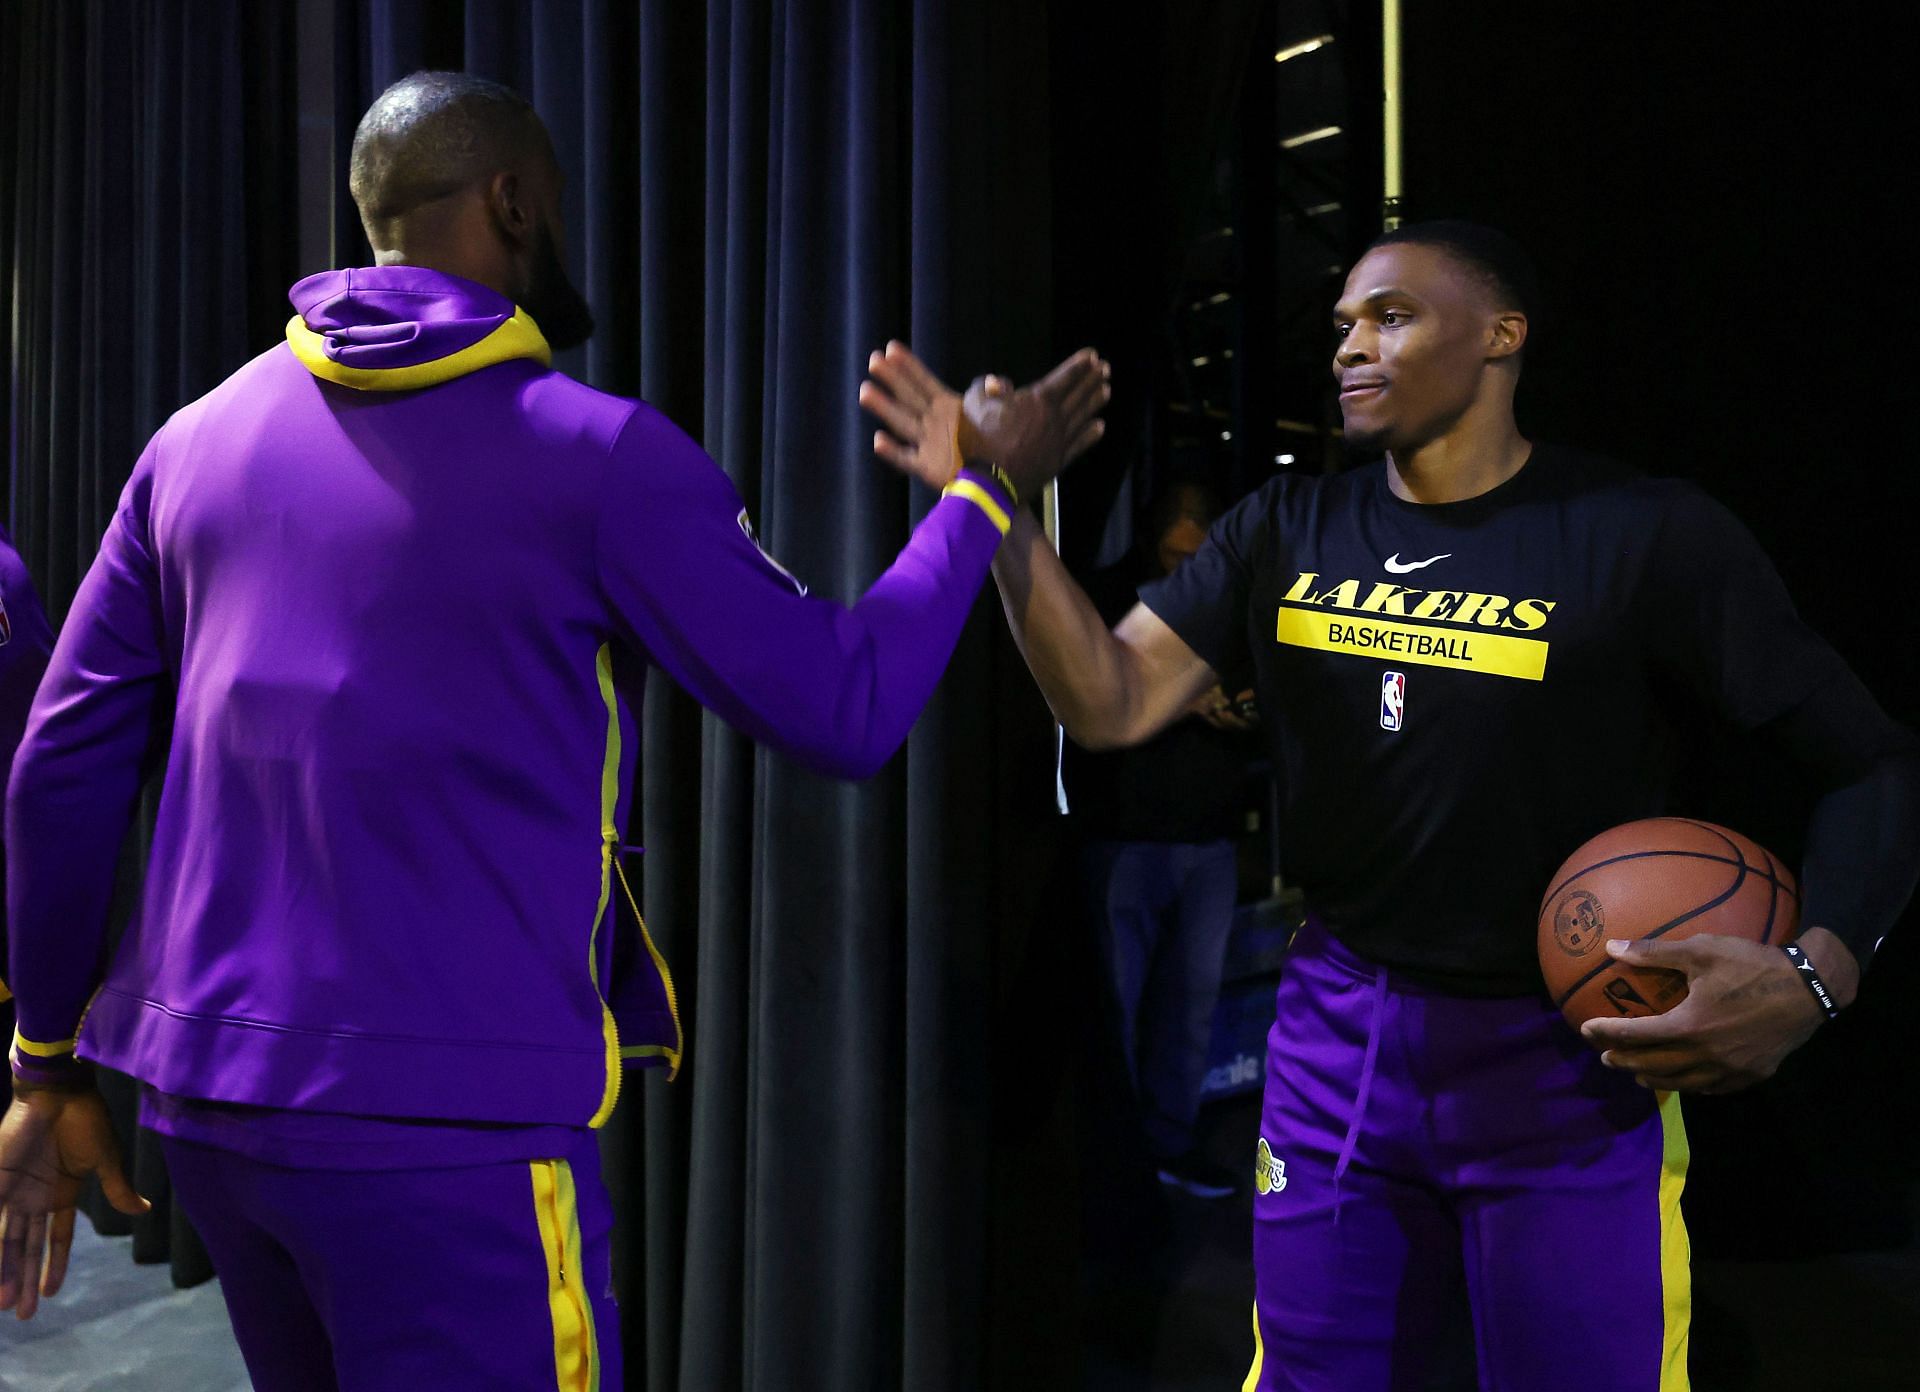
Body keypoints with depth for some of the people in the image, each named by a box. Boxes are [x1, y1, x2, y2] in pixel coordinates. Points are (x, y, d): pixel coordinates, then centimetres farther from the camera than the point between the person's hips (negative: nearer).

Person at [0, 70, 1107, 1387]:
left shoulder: (202, 437, 8)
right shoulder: (594, 451, -9)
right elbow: (844, 711, -6)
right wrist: (985, 492, 8)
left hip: (205, 1086, 7)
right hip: (446, 1116, -6)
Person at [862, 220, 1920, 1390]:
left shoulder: (1644, 534, -10)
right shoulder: (1287, 532, 3)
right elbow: (1113, 704, -6)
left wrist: (1815, 976, -25)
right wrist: (1005, 512, -19)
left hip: (1567, 1068, -3)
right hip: (1340, 1040, 4)